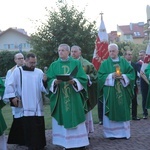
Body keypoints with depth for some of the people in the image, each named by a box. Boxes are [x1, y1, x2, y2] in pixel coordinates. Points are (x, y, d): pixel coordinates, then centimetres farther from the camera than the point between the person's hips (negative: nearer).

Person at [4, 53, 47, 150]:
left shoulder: (39, 72, 7)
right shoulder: (17, 71, 2)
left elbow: (42, 88, 1)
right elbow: (10, 85, 2)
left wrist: (44, 81, -18)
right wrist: (12, 97, -8)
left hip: (37, 106, 2)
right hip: (25, 106, -2)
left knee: (38, 127, 4)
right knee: (27, 127, 0)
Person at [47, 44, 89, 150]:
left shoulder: (76, 63, 4)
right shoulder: (54, 65, 9)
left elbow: (83, 78, -2)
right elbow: (49, 80, 3)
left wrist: (74, 81, -19)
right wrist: (55, 82, -17)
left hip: (74, 97, -1)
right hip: (59, 97, 1)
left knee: (76, 119, 0)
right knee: (63, 120, 1)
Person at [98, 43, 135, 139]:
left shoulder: (124, 62, 9)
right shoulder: (105, 63, 5)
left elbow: (131, 74, 3)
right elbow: (101, 76, -2)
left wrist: (122, 76, -13)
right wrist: (111, 76, -15)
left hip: (122, 91, 1)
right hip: (110, 92, -1)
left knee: (123, 111, 3)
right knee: (111, 111, -2)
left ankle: (123, 132, 11)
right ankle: (111, 133, 5)